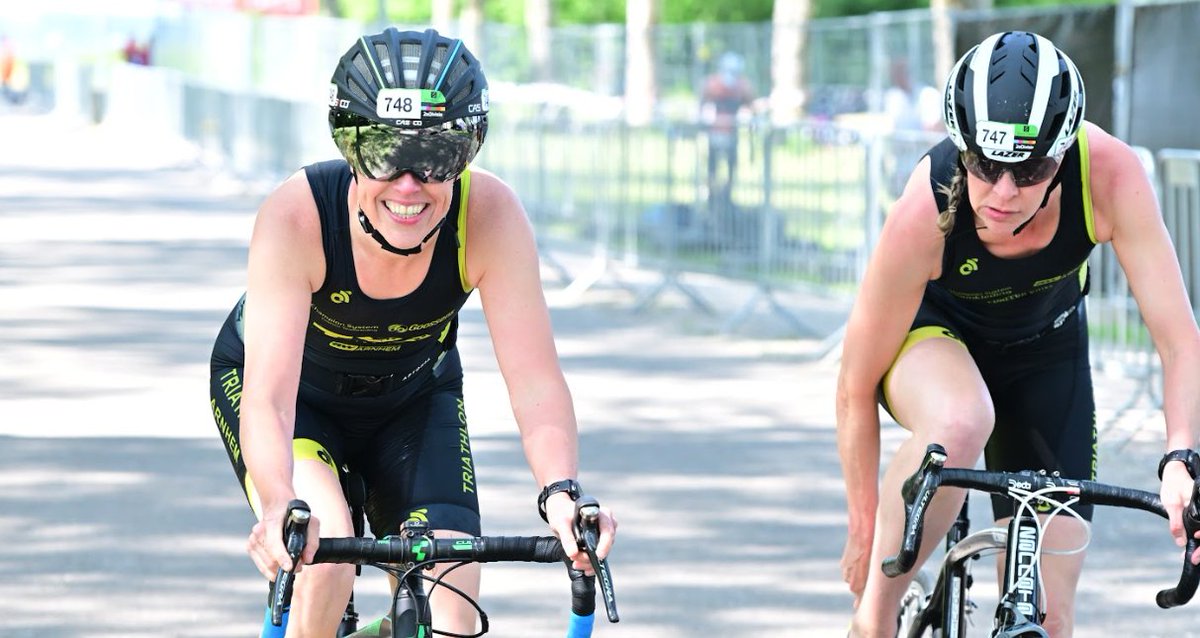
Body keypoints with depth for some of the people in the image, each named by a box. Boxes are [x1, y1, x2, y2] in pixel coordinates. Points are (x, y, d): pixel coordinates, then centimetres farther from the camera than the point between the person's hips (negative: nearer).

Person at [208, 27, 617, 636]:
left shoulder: (490, 215, -31)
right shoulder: (295, 217, -37)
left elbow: (534, 378, -33)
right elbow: (268, 399, -42)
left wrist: (561, 492, -51)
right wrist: (280, 508, -61)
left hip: (413, 398, 2)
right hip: (299, 399, -2)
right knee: (325, 556, -29)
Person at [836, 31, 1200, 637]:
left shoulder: (1110, 174, -34)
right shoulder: (922, 214, -36)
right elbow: (856, 388, -24)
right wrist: (864, 531, -18)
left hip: (1044, 352, 3)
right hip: (930, 335, -2)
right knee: (960, 422, -40)